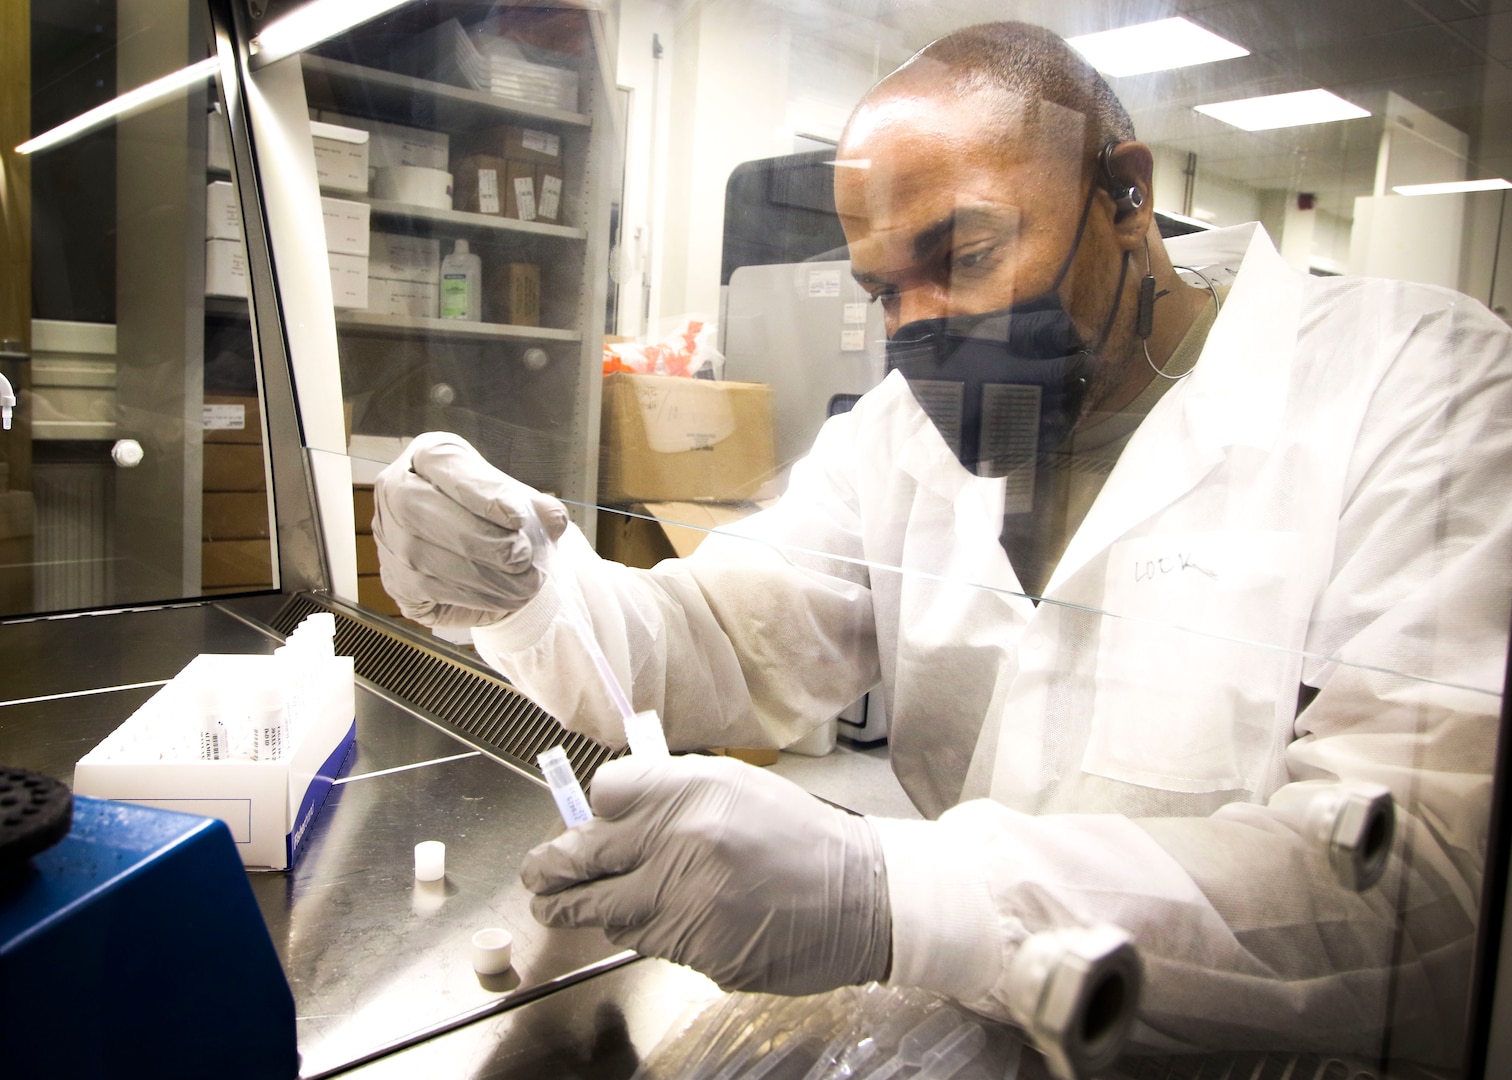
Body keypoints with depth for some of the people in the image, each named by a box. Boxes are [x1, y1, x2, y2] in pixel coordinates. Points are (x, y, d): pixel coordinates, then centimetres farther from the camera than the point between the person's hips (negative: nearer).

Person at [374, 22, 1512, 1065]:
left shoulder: (1416, 384, -11)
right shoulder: (904, 426, 7)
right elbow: (733, 654, 4)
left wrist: (887, 897, -34)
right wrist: (524, 585, -16)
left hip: (1274, 1055, -2)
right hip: (963, 1031, 4)